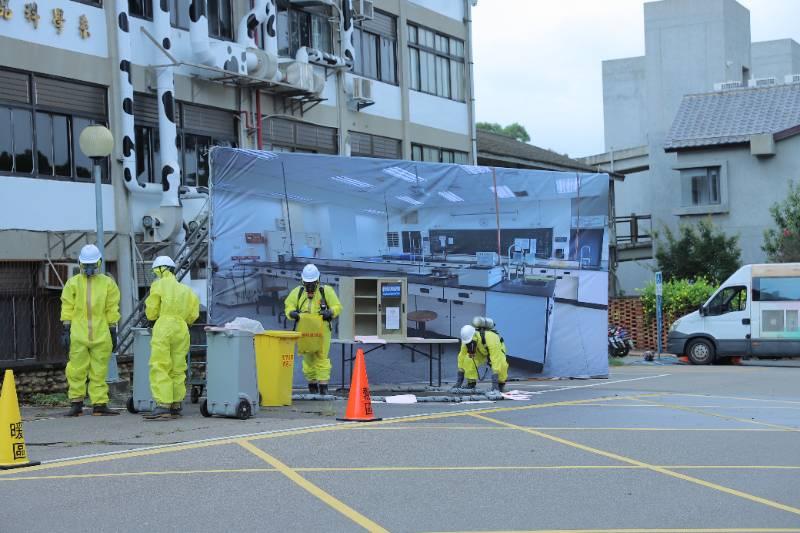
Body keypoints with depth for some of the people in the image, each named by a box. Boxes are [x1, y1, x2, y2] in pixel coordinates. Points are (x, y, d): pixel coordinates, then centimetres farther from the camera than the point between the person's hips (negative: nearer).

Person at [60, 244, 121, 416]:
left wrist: (113, 332, 6)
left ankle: (99, 404, 6)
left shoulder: (107, 283, 8)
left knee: (99, 372, 2)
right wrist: (66, 330, -1)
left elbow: (112, 310, 8)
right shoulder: (73, 283, 7)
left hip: (101, 336, 0)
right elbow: (67, 309, 6)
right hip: (78, 335, 0)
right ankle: (76, 404, 8)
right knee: (76, 371, 0)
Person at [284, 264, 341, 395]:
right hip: (304, 330, 2)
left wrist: (330, 312, -19)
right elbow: (288, 305, 11)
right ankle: (312, 383, 18)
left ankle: (323, 384, -5)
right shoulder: (297, 292, 8)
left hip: (321, 330, -2)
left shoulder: (326, 291, 2)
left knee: (322, 357, -6)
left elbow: (337, 307, 3)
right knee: (308, 358, 7)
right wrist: (292, 312, -12)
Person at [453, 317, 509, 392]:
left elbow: (496, 361, -47)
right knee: (468, 359, -26)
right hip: (481, 352, 3)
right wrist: (459, 381, -20)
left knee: (502, 364, -33)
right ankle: (471, 383, -7)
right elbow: (462, 357, -20)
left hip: (497, 350, -3)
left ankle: (501, 383, -4)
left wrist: (494, 384, -52)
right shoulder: (467, 339, -30)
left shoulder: (490, 339, -44)